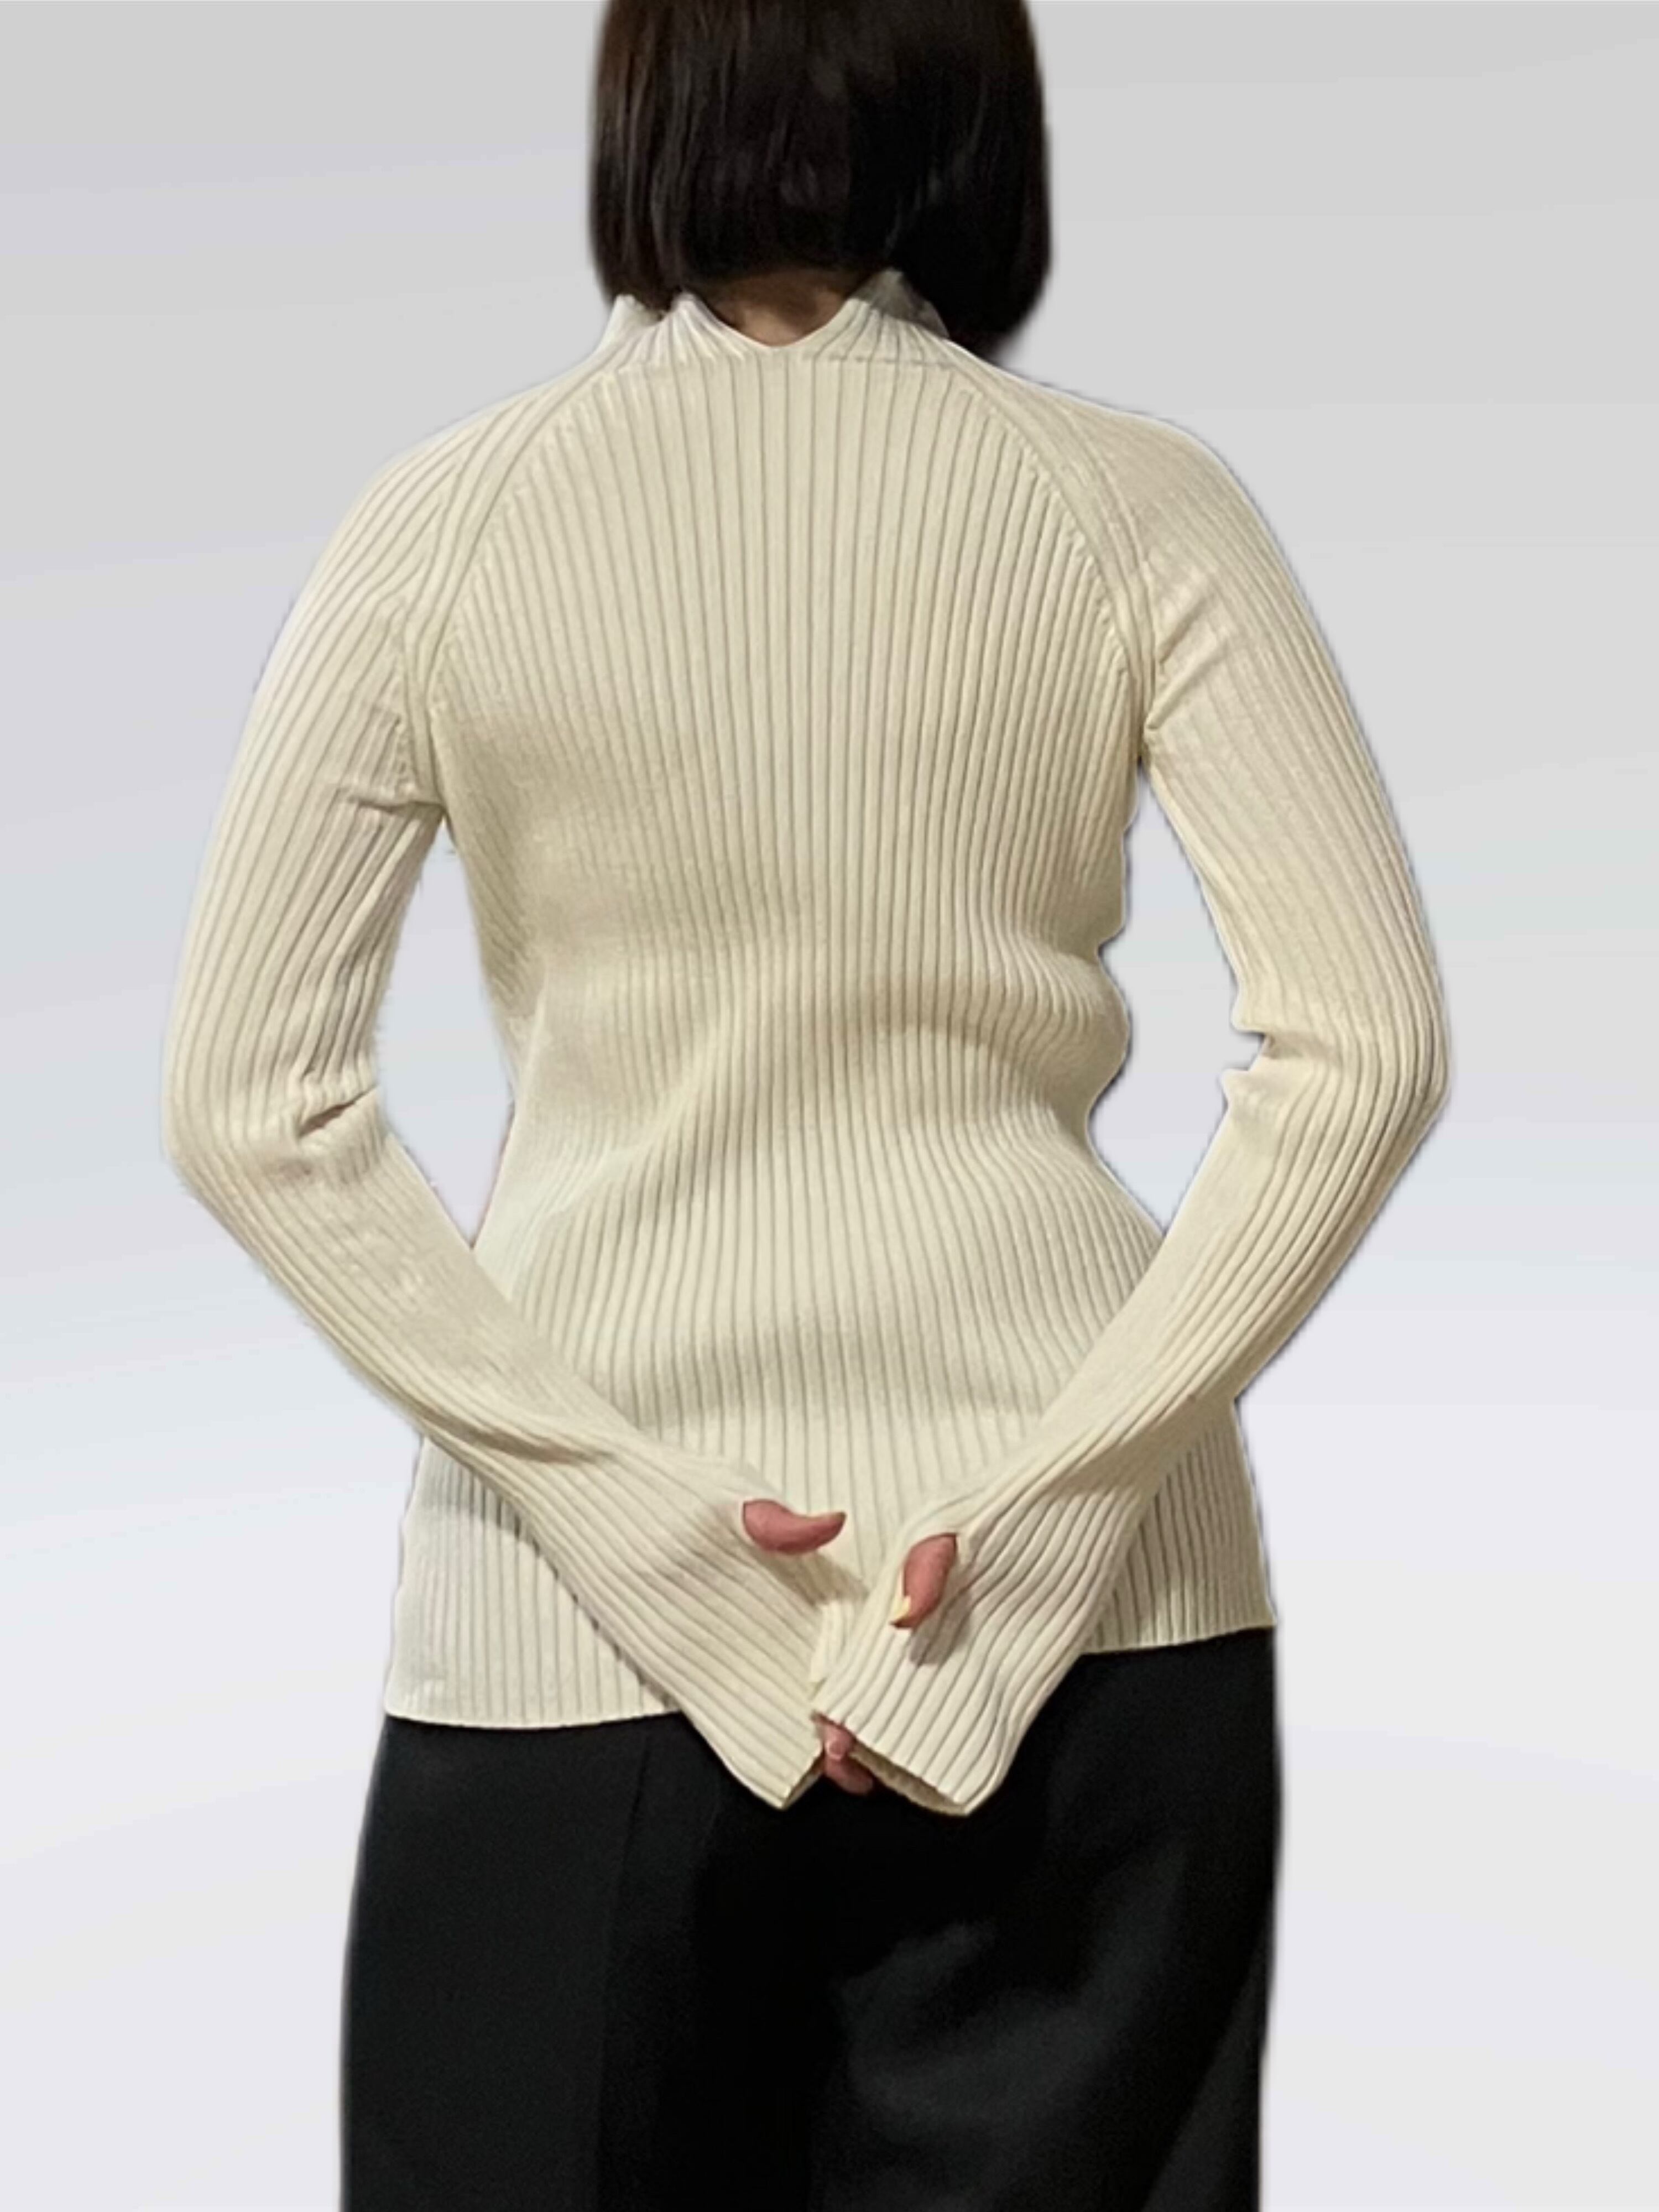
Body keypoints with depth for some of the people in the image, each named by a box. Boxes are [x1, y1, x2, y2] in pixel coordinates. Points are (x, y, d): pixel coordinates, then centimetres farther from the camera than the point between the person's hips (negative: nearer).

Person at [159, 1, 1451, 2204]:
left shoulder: (447, 516, -1)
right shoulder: (1132, 504, -2)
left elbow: (253, 1105, -5)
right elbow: (1365, 1046, -9)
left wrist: (626, 1513, -7)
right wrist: (1055, 1494, -9)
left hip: (573, 1623, 0)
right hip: (1078, 1612, 1)